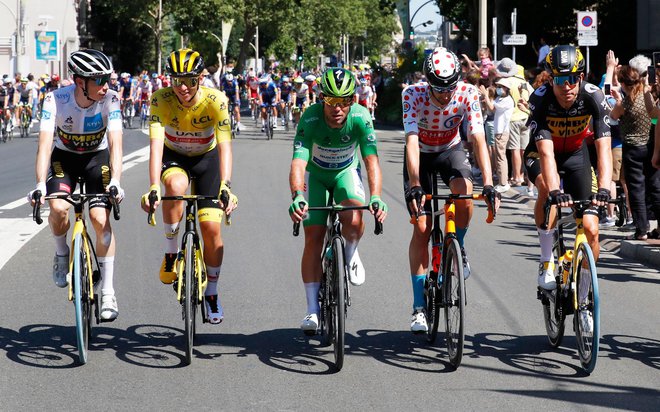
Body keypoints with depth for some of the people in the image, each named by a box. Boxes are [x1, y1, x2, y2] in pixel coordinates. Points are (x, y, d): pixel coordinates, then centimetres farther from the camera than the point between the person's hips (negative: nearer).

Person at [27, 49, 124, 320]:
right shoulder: (56, 100, -27)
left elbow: (115, 143, -32)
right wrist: (40, 184, -47)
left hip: (97, 158, 0)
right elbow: (45, 143, -34)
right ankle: (61, 254, 6)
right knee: (57, 207, -27)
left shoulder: (110, 100, -25)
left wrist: (115, 181, -47)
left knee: (101, 219, -16)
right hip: (64, 157, 0)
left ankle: (108, 293, -5)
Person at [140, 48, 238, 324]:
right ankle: (171, 254, -17)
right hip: (173, 157, 0)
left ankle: (212, 293, 12)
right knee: (176, 185, -36)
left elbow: (224, 147, -35)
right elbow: (156, 144, -36)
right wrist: (153, 188, -49)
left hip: (206, 158, 0)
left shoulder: (215, 100, -28)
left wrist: (226, 187, -50)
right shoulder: (160, 99, -27)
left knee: (211, 227, -10)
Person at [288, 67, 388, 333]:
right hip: (316, 174, 0)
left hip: (347, 172, 0)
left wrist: (375, 197, -53)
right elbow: (298, 164, -41)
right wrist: (297, 196, -60)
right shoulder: (310, 119, -32)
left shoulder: (360, 118, -29)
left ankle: (351, 254, 6)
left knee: (353, 220, -29)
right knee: (313, 238, -8)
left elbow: (372, 161, -36)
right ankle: (312, 309, 0)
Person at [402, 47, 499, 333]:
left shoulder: (467, 94, -26)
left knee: (464, 191, -32)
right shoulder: (413, 94, -29)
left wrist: (488, 184, -44)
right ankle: (419, 306, -4)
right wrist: (414, 185, -50)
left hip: (450, 150, 1)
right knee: (421, 228, -9)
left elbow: (478, 139, -32)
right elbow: (412, 141, -37)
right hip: (420, 154, -1)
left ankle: (458, 246, -1)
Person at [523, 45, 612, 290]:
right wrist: (556, 192, -54)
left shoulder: (593, 97, -28)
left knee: (590, 229, -8)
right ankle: (547, 262, -20)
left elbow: (604, 147, -35)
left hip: (576, 153, 2)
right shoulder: (540, 99, -32)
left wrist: (604, 189, -49)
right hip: (540, 153, -2)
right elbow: (546, 152, -40)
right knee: (547, 188, -37)